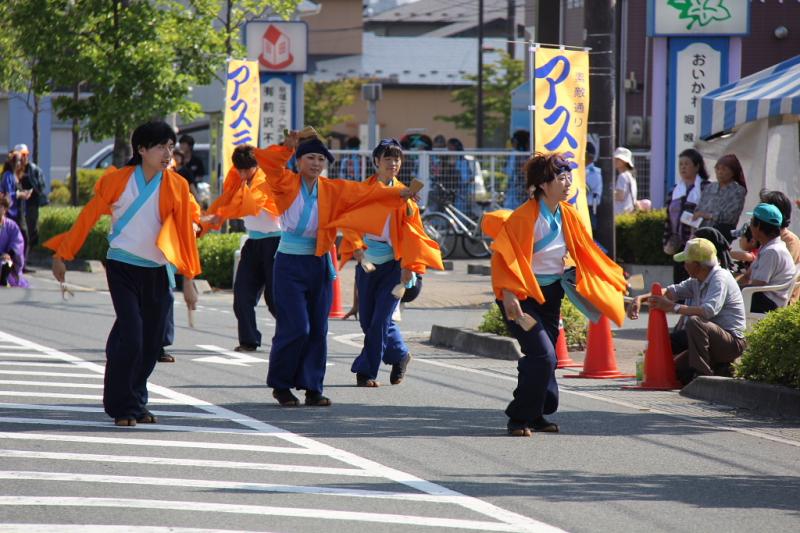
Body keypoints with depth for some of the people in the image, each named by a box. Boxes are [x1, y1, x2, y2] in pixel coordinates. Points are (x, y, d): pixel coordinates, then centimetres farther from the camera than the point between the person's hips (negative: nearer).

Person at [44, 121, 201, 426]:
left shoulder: (176, 186, 0)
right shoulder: (118, 181, -7)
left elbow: (185, 232, 4)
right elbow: (87, 218, 0)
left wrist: (189, 281, 3)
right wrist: (62, 255, 4)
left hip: (157, 272, 3)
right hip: (123, 267, -3)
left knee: (151, 343, 5)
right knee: (130, 336, -13)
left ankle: (137, 403, 21)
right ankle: (123, 407, -3)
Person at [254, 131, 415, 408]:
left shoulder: (332, 190, 6)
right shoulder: (287, 183, -4)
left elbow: (364, 192, 1)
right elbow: (266, 159, -16)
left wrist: (397, 193, -9)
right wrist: (288, 146, -31)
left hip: (319, 264, 4)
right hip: (290, 263, -4)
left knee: (318, 329, 4)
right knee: (296, 327, -9)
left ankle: (312, 387, 11)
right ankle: (281, 385, 6)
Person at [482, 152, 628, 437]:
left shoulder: (567, 215, 3)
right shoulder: (525, 216, -19)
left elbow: (586, 252, 11)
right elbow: (504, 255, -23)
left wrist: (615, 282, 10)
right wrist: (508, 294, -34)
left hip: (551, 295, 7)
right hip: (523, 296, -7)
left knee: (545, 358, 9)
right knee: (542, 355, -17)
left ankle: (535, 414, 24)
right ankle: (520, 418, -6)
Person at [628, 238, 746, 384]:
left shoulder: (720, 278, -18)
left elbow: (709, 310, -32)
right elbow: (673, 291, 11)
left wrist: (673, 307, -28)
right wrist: (640, 298, -3)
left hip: (733, 341, -9)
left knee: (694, 322, -33)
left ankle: (703, 375, -26)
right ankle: (722, 372, 10)